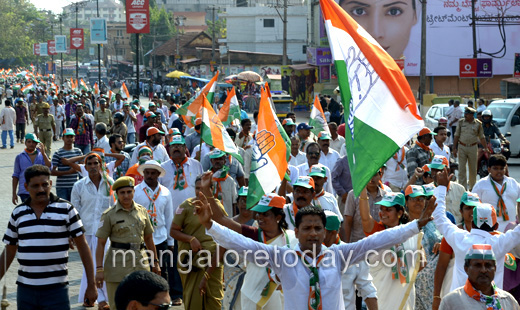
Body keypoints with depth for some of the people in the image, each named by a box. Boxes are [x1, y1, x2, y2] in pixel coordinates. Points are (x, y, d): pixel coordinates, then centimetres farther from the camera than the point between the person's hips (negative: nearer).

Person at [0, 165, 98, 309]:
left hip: (56, 290, -3)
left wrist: (91, 285, -5)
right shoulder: (18, 213, 7)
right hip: (25, 290, 3)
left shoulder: (66, 209, -1)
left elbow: (82, 247, -1)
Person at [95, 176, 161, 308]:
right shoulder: (109, 215, -2)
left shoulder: (142, 211, 10)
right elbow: (101, 244, -5)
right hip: (118, 265, -4)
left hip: (141, 262, 4)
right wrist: (99, 269, -12)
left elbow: (148, 238, 18)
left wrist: (155, 262, 16)